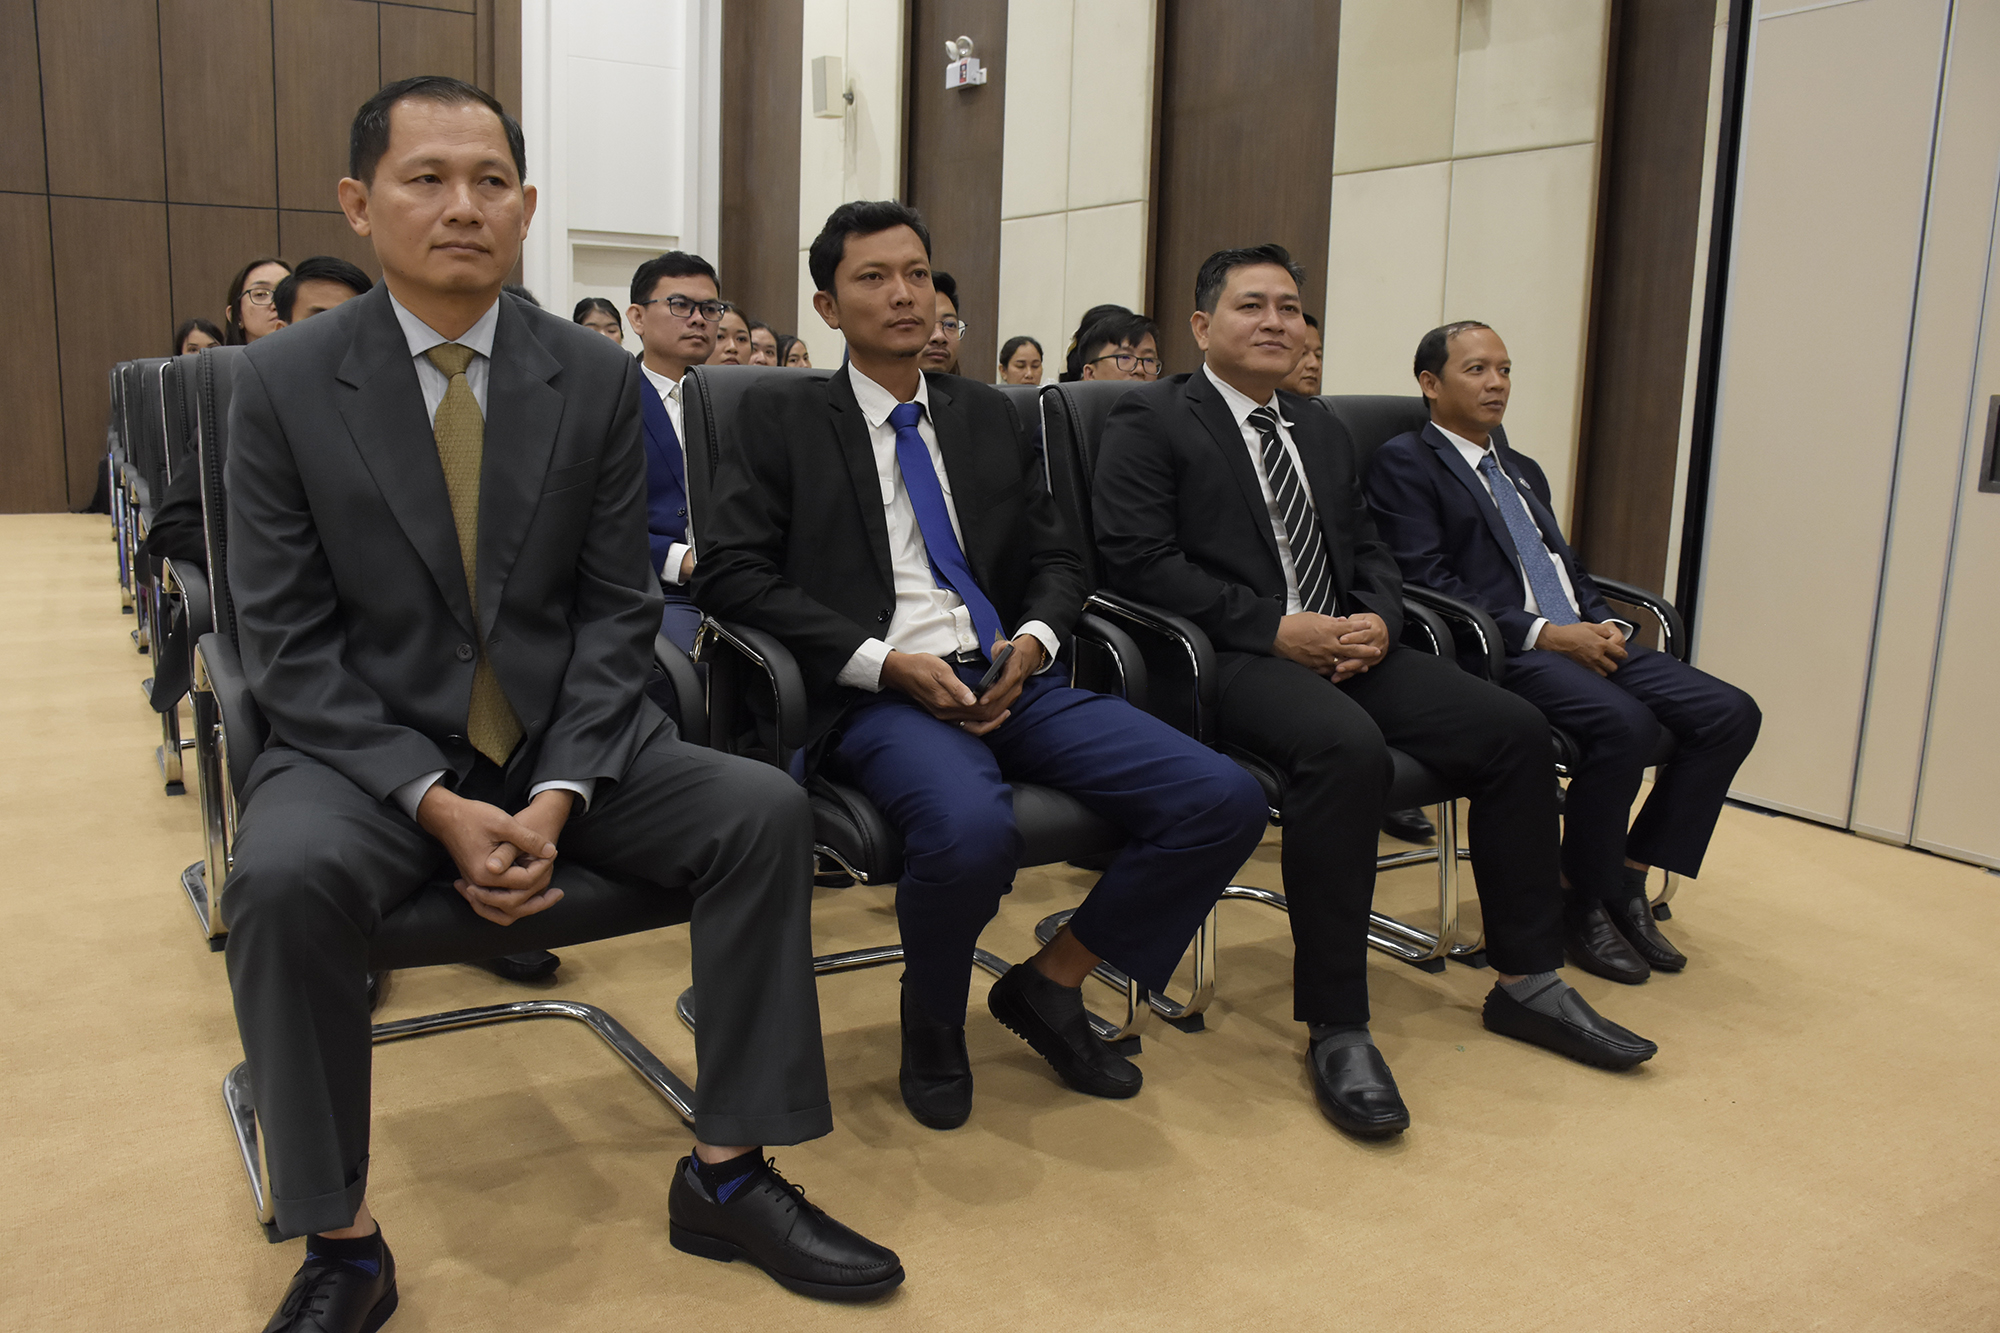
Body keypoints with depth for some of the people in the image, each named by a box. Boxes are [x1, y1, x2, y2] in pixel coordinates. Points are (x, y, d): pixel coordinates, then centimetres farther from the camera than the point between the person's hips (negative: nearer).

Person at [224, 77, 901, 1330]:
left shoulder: (600, 377, -1)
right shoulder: (283, 383, -4)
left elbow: (617, 610, -1)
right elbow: (289, 642, -6)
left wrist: (559, 793, -15)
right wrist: (433, 800, -19)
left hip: (567, 737, 2)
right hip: (373, 748, -1)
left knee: (765, 811, -19)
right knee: (285, 878, -32)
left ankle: (727, 1176, -5)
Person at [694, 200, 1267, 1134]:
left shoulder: (986, 414, 21)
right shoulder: (783, 416, 8)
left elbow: (1056, 559, 21)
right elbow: (729, 571, -3)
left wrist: (1034, 639, -3)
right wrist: (886, 662, -13)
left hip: (1008, 679, 5)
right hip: (875, 697, -5)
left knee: (1224, 802, -14)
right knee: (972, 830, -38)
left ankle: (1049, 985, 7)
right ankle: (931, 1024, -3)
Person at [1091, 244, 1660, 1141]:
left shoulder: (1323, 430, 24)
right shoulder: (1151, 421, 1)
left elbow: (1368, 551, 23)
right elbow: (1138, 559, -11)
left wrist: (1377, 620, -2)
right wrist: (1276, 628, -17)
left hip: (1345, 646, 7)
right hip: (1229, 656, -7)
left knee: (1515, 730, -9)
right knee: (1348, 748, -36)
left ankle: (1526, 983, 6)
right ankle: (1335, 1028, -24)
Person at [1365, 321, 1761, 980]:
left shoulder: (1524, 470, 28)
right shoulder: (1405, 462, 2)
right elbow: (1425, 579, -11)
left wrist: (1607, 624, 2)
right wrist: (1541, 631, -17)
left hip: (1581, 638, 8)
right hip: (1502, 652, -8)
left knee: (1732, 713, -10)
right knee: (1625, 722, -32)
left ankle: (1628, 878, 1)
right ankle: (1581, 901, -10)